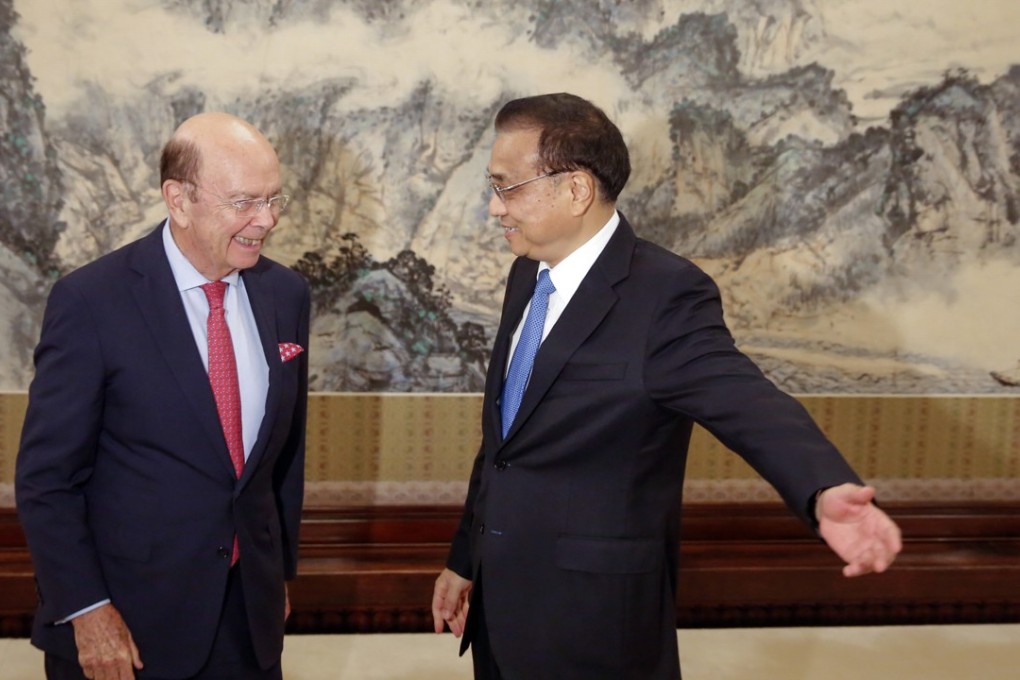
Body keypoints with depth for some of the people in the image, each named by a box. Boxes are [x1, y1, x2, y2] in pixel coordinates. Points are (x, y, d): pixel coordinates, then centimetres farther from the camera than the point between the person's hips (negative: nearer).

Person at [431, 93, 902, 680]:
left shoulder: (665, 296, -19)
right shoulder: (528, 276, 5)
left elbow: (752, 407, -32)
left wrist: (825, 493, -52)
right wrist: (465, 561, 18)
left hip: (591, 617, -7)